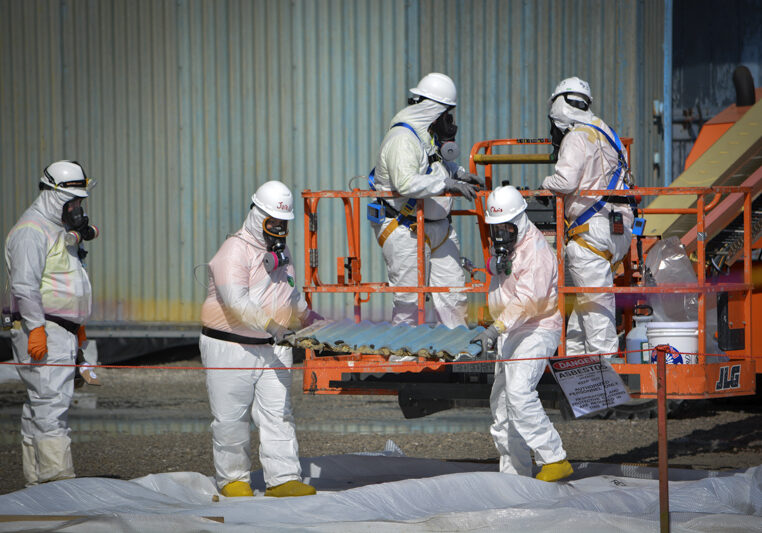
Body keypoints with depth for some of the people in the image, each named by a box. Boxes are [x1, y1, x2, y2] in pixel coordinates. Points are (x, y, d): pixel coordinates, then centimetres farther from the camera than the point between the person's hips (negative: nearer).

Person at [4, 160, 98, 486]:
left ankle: (36, 481, 11)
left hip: (62, 333, 10)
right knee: (50, 402, -15)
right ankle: (58, 479, -20)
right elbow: (25, 285, -19)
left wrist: (77, 324, 29)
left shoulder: (61, 231, 21)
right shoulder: (31, 231, -11)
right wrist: (36, 329, -25)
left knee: (39, 407, 10)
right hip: (41, 333, -10)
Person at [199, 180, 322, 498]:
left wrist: (309, 319, 27)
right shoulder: (234, 251, -12)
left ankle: (283, 478, -6)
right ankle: (232, 478, 15)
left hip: (273, 348, 6)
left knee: (278, 415, -3)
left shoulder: (282, 252, 17)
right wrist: (270, 322, -33)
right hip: (231, 349, -6)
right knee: (231, 418, 1)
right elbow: (235, 300, -25)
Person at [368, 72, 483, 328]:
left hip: (438, 227, 9)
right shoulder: (402, 139, -19)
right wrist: (448, 184, -32)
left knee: (452, 289, 7)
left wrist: (458, 173, 13)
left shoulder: (430, 134, 11)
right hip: (406, 231, -9)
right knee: (409, 298, -4)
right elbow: (406, 182, -33)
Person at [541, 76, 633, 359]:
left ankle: (604, 355, -9)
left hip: (591, 230, -10)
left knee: (594, 300, -8)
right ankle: (572, 352, 23)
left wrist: (546, 183, -1)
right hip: (617, 228, 10)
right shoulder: (604, 132, 19)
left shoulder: (577, 137, -11)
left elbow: (565, 181, -21)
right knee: (584, 296, 17)